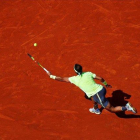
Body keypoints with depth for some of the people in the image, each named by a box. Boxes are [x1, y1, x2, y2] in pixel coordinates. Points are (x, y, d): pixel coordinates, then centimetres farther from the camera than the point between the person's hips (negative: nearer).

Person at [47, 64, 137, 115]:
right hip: (101, 89, 6)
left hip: (98, 95, -6)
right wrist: (106, 84, 30)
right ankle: (96, 109, 53)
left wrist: (51, 76, 18)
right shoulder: (88, 73, 8)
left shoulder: (75, 79, -3)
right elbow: (100, 78, 11)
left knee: (111, 109, 4)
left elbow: (62, 79, 7)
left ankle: (127, 107, -12)